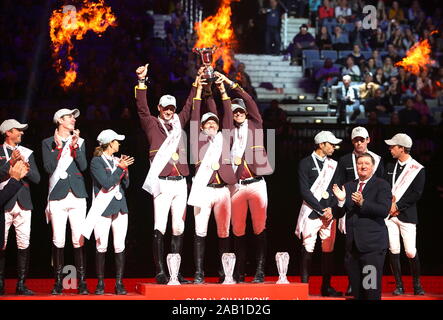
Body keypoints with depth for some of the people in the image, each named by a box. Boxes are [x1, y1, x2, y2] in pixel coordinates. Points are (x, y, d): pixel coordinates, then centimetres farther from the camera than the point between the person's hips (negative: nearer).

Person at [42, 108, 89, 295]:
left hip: (77, 195, 1)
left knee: (79, 240, -3)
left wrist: (75, 146, -7)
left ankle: (82, 282, 0)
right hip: (58, 196, -1)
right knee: (58, 240, -5)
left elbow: (83, 166, 2)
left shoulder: (80, 142, 15)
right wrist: (58, 147, -8)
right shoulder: (48, 143, 9)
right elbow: (49, 168, -3)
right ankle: (58, 282, 2)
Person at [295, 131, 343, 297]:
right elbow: (305, 191, -7)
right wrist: (321, 210, -11)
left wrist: (331, 208, -4)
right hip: (311, 212, -4)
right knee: (308, 249, -6)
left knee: (328, 249, 4)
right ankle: (304, 285, -1)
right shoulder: (306, 163, 0)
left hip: (329, 212, 4)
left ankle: (326, 286, 9)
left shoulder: (333, 164, 14)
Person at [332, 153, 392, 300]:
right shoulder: (349, 186, 15)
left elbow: (384, 210, -15)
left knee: (371, 289, -5)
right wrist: (341, 200, -8)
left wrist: (363, 203, -25)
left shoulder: (382, 185, -2)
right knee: (356, 288, 11)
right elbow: (340, 213, 12)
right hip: (353, 244, 6)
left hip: (372, 244, -6)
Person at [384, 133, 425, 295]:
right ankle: (399, 285, 9)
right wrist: (389, 204, -6)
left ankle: (417, 284, 10)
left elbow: (416, 194, -8)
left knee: (411, 252, -7)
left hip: (407, 214, -4)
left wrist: (397, 206, -12)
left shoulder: (418, 169, -2)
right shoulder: (390, 166, 14)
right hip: (389, 214, 4)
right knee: (393, 250, 0)